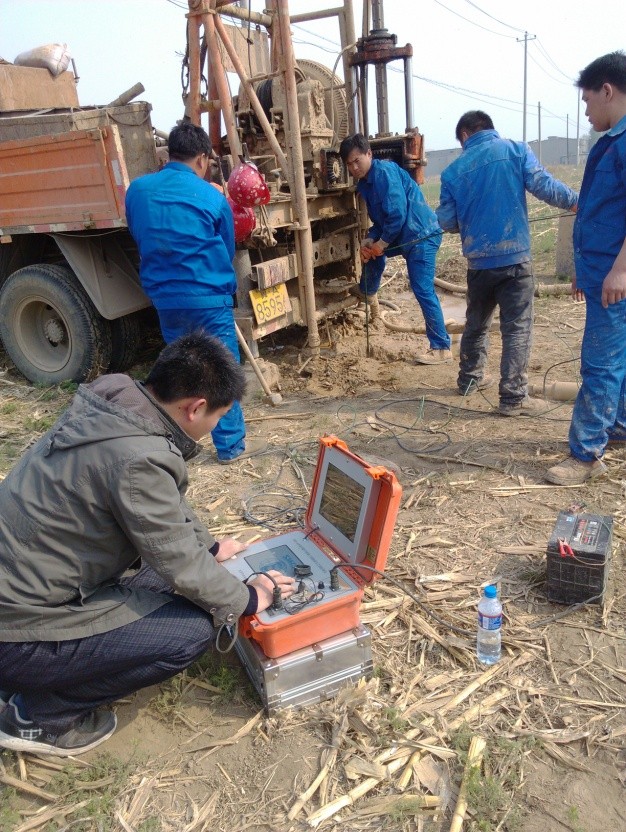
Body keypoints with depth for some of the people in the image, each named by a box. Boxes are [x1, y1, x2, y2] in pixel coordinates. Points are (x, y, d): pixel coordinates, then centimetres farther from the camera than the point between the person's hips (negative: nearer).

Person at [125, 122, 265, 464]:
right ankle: (231, 445, 12)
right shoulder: (212, 196, -6)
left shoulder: (136, 190, 4)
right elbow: (227, 250, 7)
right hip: (208, 296, -4)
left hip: (164, 297, 5)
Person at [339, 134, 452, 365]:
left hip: (421, 234, -10)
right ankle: (365, 292, 46)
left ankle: (441, 349, -7)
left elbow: (397, 213, -22)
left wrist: (381, 243, -13)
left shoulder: (385, 172, -16)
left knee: (423, 290, -12)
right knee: (371, 247, 24)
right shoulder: (364, 183, 13)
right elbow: (378, 219, 17)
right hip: (406, 235, 10)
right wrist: (369, 241, -1)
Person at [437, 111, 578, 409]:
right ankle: (513, 398, -1)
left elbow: (446, 221, 7)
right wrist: (577, 203, 6)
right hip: (514, 256, -3)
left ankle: (469, 379, 34)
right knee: (517, 328, 0)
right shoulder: (516, 150, 0)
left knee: (476, 323, 21)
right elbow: (543, 186, -9)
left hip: (478, 260, 3)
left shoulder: (453, 171, 6)